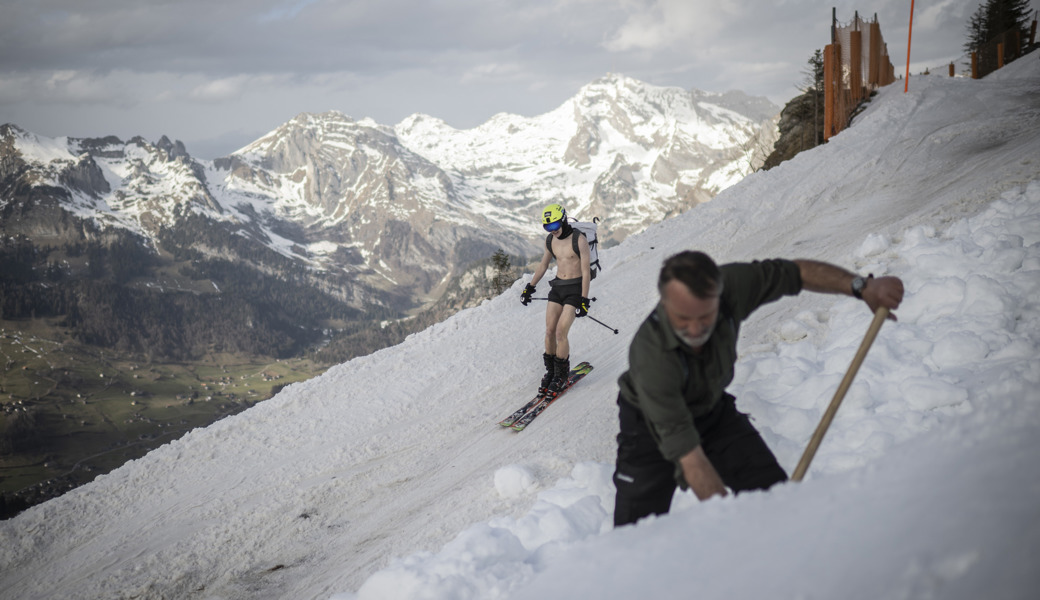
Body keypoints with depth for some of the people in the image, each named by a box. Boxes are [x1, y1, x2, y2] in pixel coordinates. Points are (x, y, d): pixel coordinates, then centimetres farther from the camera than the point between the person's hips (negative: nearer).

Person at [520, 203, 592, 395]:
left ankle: (561, 374, 3)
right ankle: (550, 371, 15)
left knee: (561, 333, -12)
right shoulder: (550, 240, 4)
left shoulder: (579, 240, -15)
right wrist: (530, 287, 18)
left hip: (575, 288, -6)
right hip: (557, 287, 6)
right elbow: (543, 265, 18)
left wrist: (584, 300, -19)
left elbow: (586, 271, -16)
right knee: (549, 331, 0)